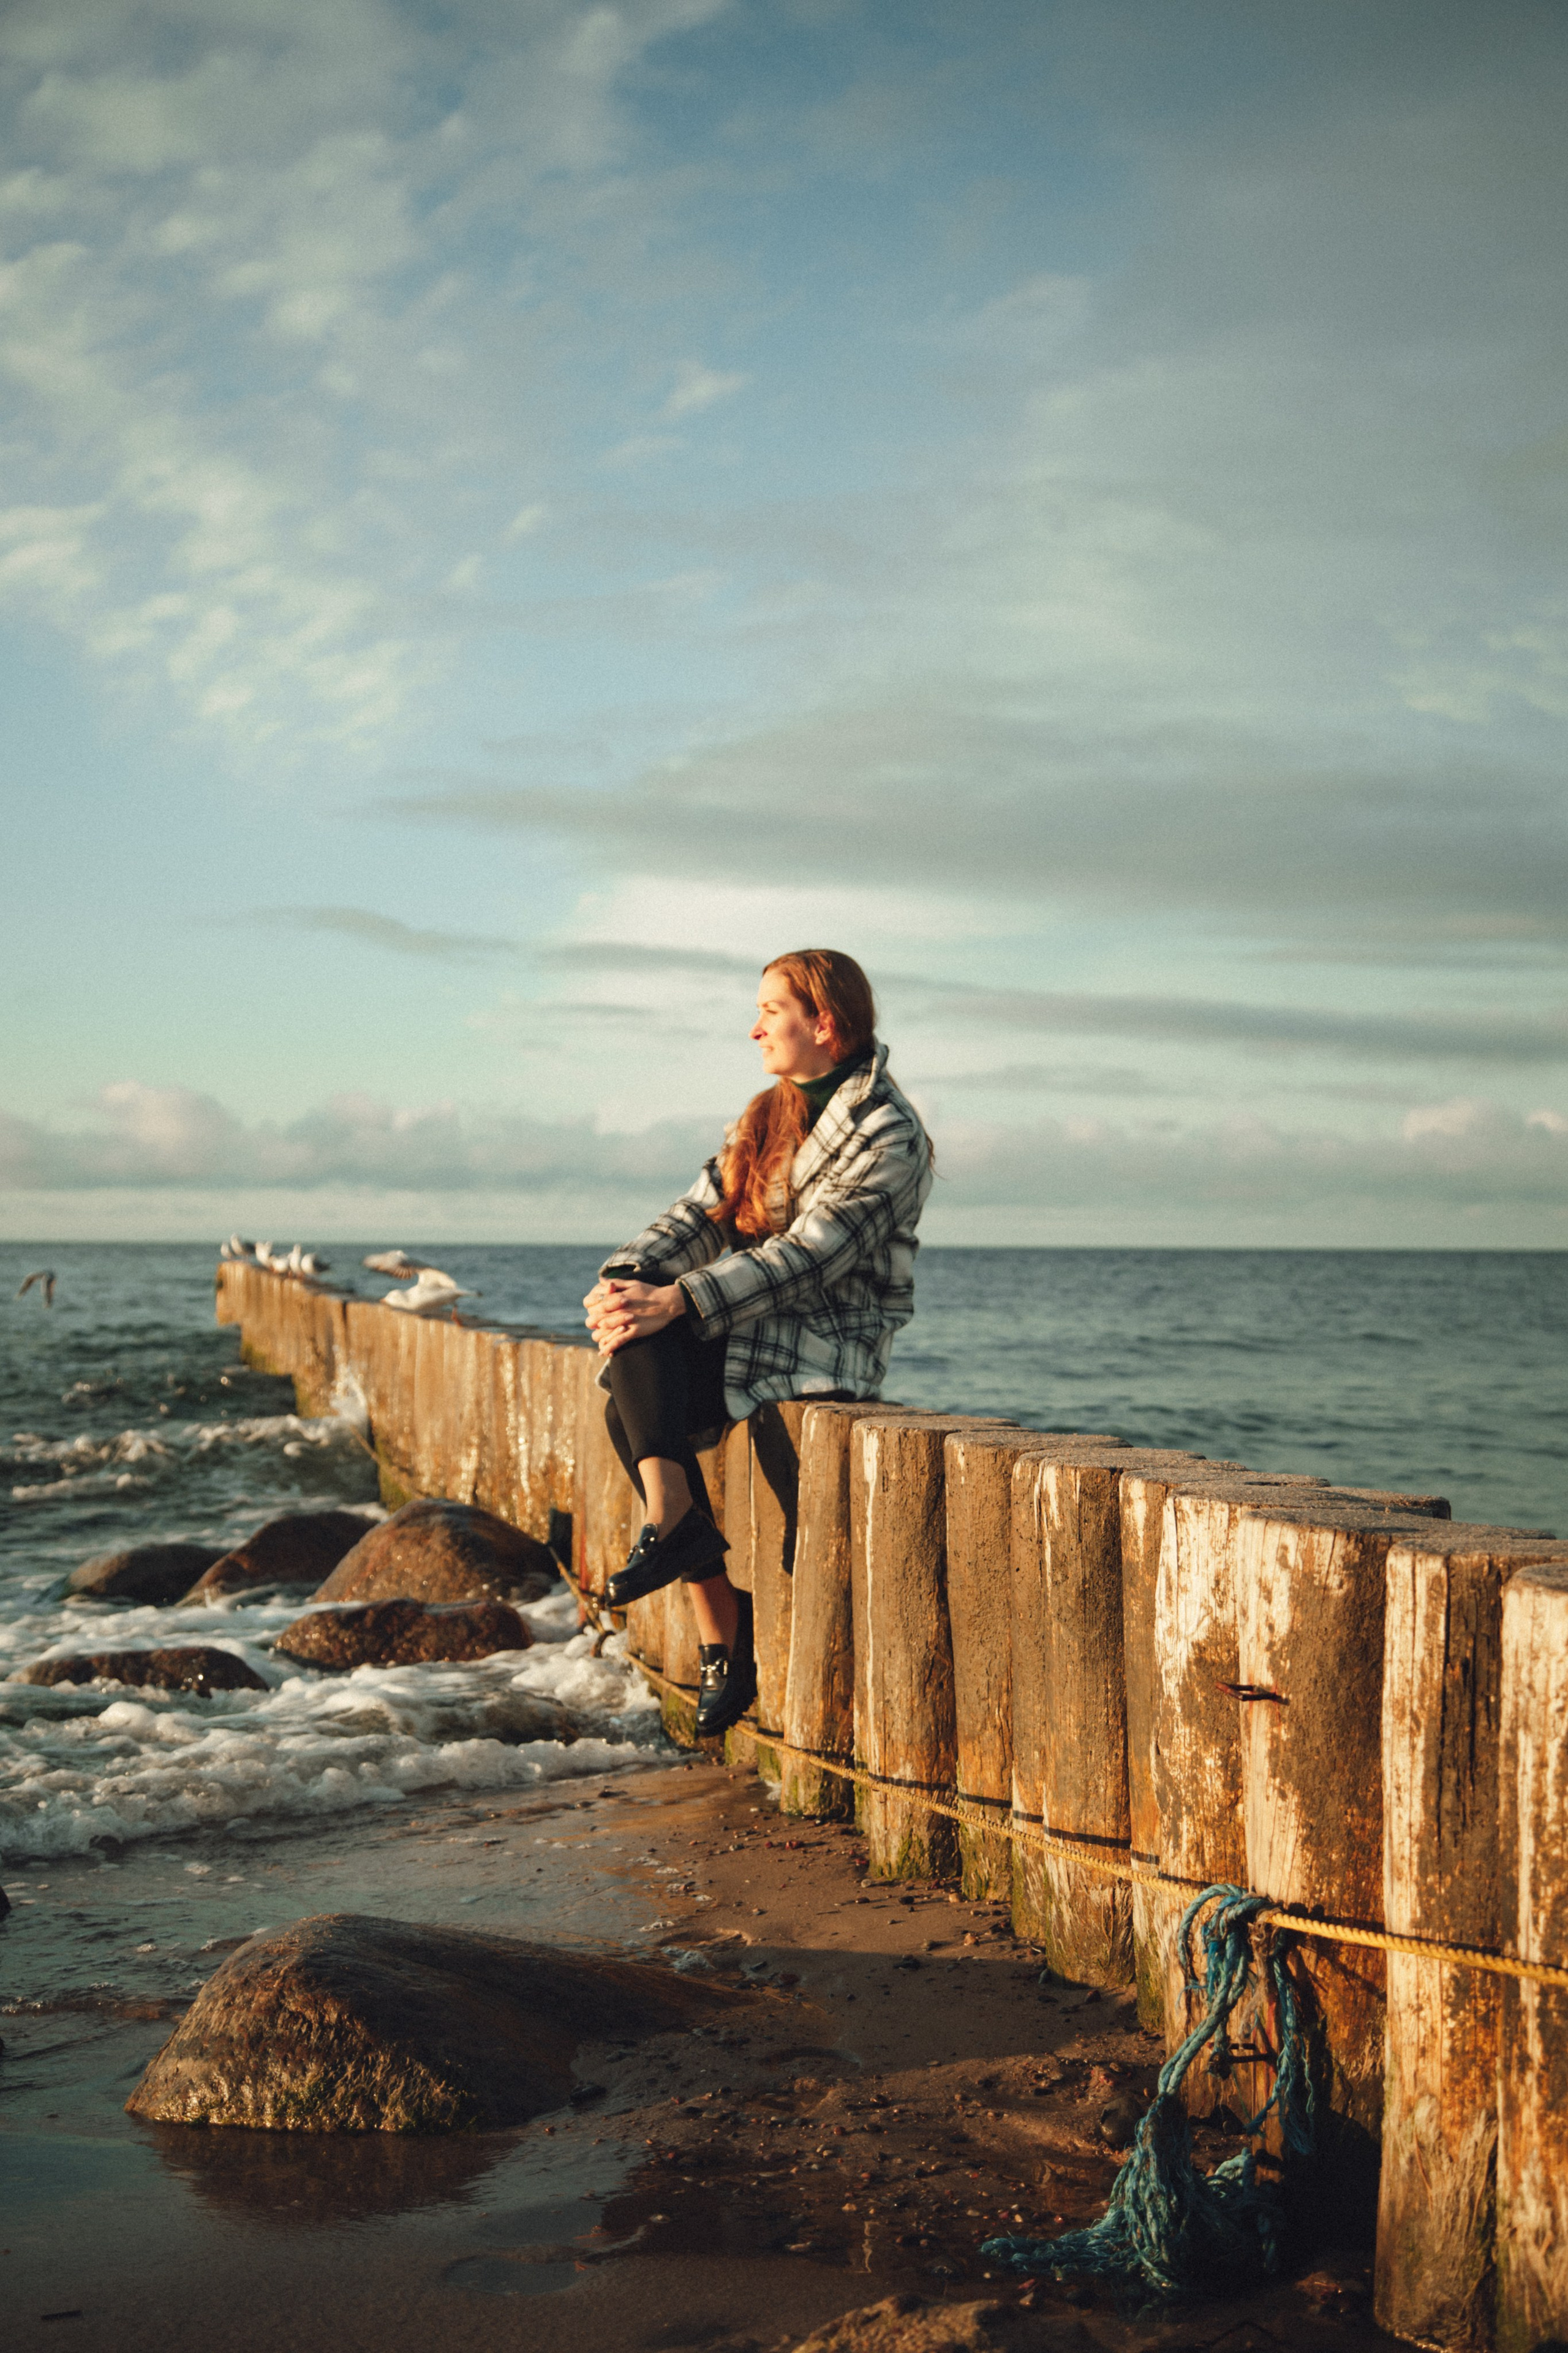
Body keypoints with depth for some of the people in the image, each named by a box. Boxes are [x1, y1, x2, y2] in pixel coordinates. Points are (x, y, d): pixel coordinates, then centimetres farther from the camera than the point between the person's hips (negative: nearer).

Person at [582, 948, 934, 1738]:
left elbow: (807, 1255, -21)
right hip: (750, 1324, 8)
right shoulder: (768, 1114, 16)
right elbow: (702, 1213, 6)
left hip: (833, 1342, -8)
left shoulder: (886, 1136, -11)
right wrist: (621, 1278, -13)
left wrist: (676, 1302, -30)